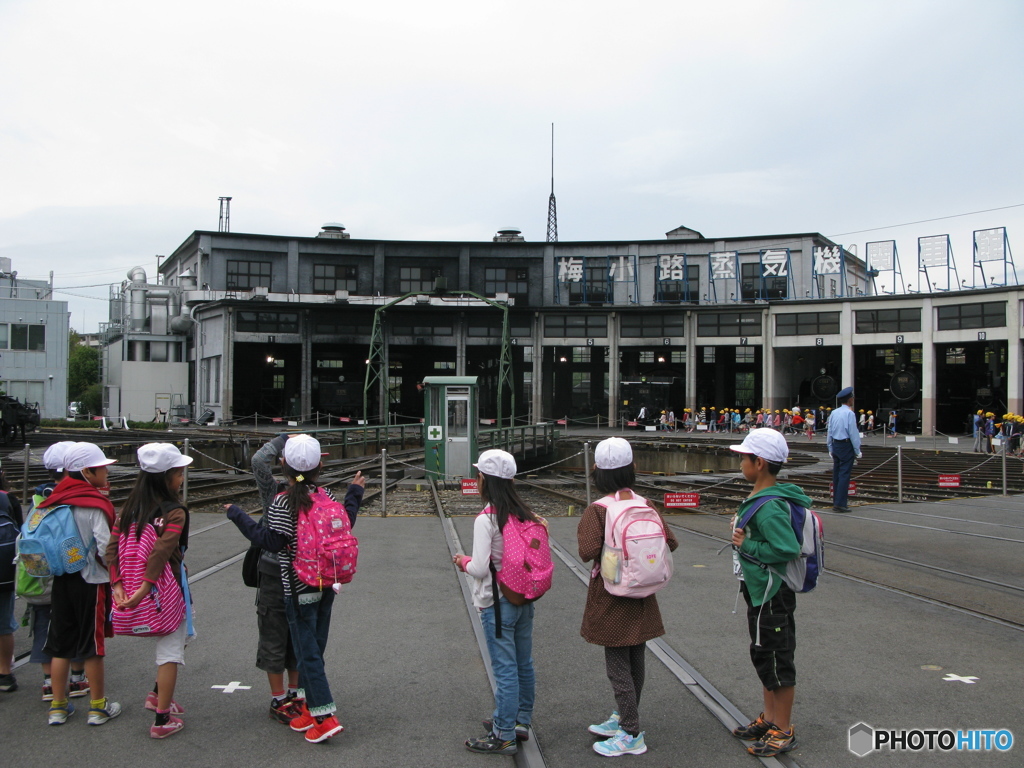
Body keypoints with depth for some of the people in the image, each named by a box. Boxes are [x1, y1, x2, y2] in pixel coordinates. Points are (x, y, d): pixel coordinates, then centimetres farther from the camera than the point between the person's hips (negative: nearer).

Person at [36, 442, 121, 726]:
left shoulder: (56, 500, 2)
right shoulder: (95, 505, -17)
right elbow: (105, 548, -18)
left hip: (61, 581, 6)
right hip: (91, 582, -6)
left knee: (61, 643, 13)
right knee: (92, 644, 5)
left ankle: (58, 706, 22)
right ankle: (98, 707, 16)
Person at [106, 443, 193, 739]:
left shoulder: (130, 507, 3)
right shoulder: (175, 512, -16)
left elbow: (111, 548, -3)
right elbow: (161, 552, -26)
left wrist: (117, 585, -7)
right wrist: (144, 590, -24)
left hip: (131, 584, 7)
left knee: (169, 642, 28)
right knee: (171, 651, 5)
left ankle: (157, 695, 35)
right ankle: (162, 720, 11)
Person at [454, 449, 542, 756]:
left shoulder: (486, 518, -18)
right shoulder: (524, 513, 4)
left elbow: (480, 568, -22)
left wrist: (463, 561, -1)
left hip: (497, 603, -7)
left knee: (504, 670, 0)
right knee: (524, 665, 17)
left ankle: (504, 737, 10)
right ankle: (520, 721, 32)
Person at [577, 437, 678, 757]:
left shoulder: (596, 511, -17)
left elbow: (588, 552, -28)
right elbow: (670, 542, 0)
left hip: (611, 599, -6)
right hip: (641, 597, 6)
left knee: (618, 666, 3)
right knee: (635, 662, 17)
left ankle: (632, 736, 9)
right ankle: (623, 719, 34)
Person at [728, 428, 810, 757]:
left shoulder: (769, 507, -25)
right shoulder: (758, 497, 7)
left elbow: (787, 548, -32)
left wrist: (746, 545, -23)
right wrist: (742, 527, 1)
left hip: (772, 593, -11)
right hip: (759, 591, 11)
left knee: (778, 659, 3)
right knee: (762, 656, 21)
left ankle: (784, 731, 16)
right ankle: (769, 718, 35)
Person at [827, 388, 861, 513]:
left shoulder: (833, 413, 8)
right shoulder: (850, 413, -13)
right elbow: (853, 433, -12)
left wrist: (830, 449, 20)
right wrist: (857, 451, -5)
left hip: (835, 445, 7)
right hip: (846, 446, -7)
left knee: (836, 473, 12)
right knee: (844, 474, -6)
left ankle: (836, 501, 16)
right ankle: (840, 503, -9)